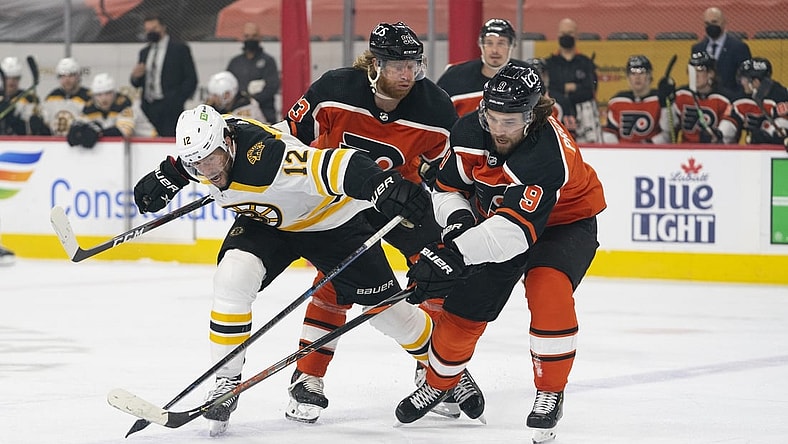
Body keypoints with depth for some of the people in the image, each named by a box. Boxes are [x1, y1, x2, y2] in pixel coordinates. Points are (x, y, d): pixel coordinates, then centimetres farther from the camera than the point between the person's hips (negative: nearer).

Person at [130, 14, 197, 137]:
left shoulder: (179, 49, 3)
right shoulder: (144, 52, 20)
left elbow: (191, 79, 0)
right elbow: (137, 84, 22)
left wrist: (177, 102, -9)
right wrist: (135, 77, -2)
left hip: (169, 108, -5)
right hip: (148, 108, 5)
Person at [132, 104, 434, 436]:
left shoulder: (269, 158, -42)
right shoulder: (205, 141, -20)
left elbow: (340, 167, -53)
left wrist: (387, 188, -67)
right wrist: (169, 175, 6)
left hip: (331, 218, -5)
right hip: (265, 220, 5)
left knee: (382, 305, 2)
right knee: (232, 278, -22)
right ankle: (227, 381, -10)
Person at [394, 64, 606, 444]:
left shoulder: (548, 153, -39)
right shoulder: (469, 132, -20)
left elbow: (516, 229, -47)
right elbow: (448, 187, -1)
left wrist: (454, 254, -54)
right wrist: (457, 220, -22)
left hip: (565, 223, -5)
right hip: (497, 218, 5)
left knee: (548, 288, -31)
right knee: (465, 304, 3)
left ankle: (550, 393, -15)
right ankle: (438, 383, 30)